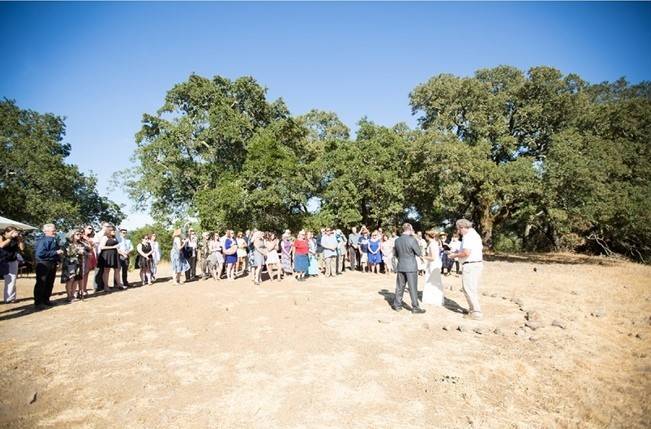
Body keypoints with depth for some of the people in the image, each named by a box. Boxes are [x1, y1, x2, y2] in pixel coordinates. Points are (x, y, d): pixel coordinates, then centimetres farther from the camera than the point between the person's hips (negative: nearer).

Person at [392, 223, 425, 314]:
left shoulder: (397, 240, 2)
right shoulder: (412, 240, -15)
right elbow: (419, 253, -7)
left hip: (400, 267, 5)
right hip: (411, 267, -5)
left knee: (399, 286, 13)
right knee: (413, 287, 2)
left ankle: (397, 305, 20)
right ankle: (415, 307, 8)